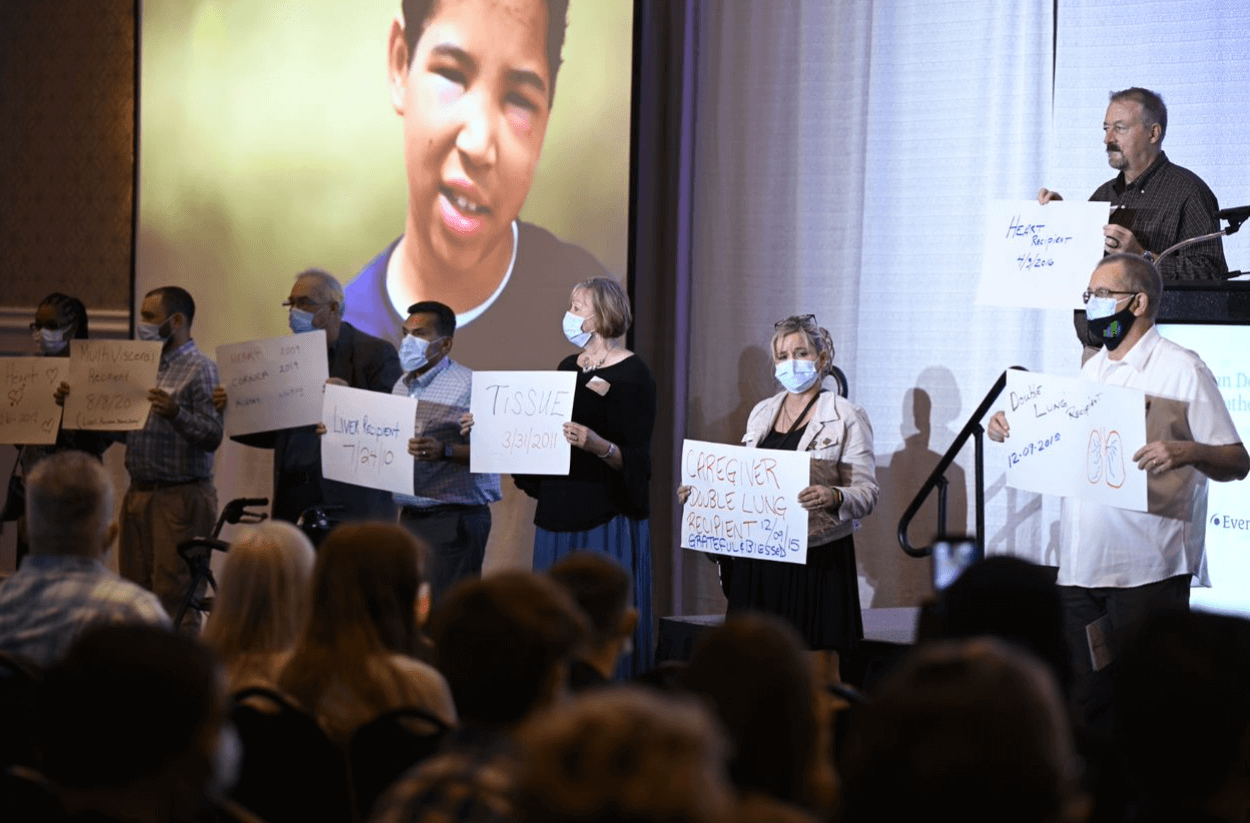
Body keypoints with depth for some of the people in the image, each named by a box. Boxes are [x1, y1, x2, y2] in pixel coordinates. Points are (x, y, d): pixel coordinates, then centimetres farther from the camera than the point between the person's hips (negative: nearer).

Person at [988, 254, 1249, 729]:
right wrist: (1015, 430, 11)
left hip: (1148, 569, -7)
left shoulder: (1182, 369, -4)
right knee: (1078, 703, 7)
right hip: (1081, 565, 7)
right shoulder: (1092, 370, 19)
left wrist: (1187, 451, -27)